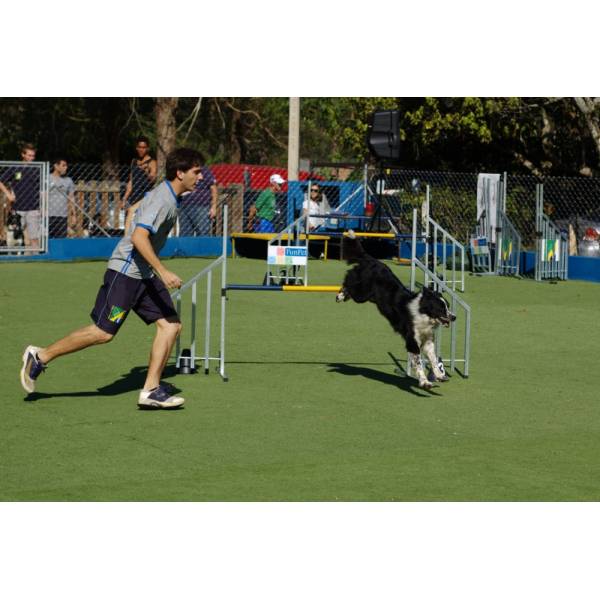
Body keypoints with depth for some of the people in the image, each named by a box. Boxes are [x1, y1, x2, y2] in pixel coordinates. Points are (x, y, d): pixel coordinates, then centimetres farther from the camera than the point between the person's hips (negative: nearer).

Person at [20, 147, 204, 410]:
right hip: (125, 271, -10)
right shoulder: (162, 200, -18)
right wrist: (163, 272, -31)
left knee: (171, 325, -1)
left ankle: (151, 390, -1)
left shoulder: (168, 196, 13)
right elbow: (138, 238, -28)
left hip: (144, 275, 10)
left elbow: (136, 212, 27)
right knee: (103, 332, -7)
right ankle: (40, 356, 7)